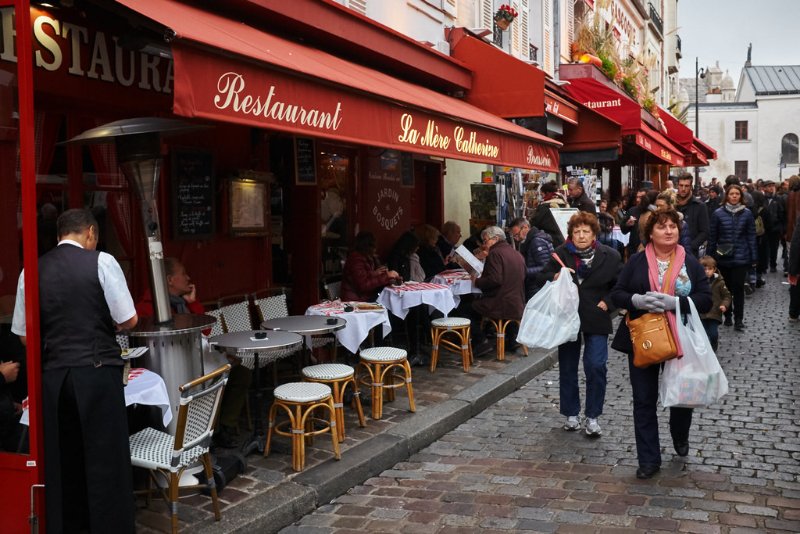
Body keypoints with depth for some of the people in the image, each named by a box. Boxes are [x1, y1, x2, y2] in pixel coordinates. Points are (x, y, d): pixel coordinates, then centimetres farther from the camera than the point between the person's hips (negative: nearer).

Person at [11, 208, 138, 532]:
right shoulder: (102, 262, -5)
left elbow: (24, 334, 10)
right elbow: (129, 320, -5)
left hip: (53, 374, 4)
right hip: (98, 372, -4)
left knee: (61, 458, 15)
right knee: (105, 458, 4)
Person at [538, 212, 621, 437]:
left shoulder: (610, 256, -5)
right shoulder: (561, 253, -3)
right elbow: (542, 277, 4)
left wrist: (607, 302, -10)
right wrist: (555, 277, -16)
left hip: (596, 319, -2)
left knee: (596, 366, -8)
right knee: (567, 367, 10)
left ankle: (592, 416, 8)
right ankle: (571, 414, 25)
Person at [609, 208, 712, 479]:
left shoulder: (691, 263, 1)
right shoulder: (636, 261, 1)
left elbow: (706, 300, -6)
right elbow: (616, 294, 0)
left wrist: (674, 302, -21)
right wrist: (637, 300, -21)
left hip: (680, 340, 0)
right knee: (644, 401, 4)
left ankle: (680, 437, 47)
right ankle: (649, 460, 15)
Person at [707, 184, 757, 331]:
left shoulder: (747, 213, 1)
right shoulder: (718, 213, -1)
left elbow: (751, 236, 2)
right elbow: (712, 237, 1)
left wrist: (754, 257, 0)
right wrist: (710, 257, 0)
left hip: (741, 258, 0)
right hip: (723, 258, 1)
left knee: (738, 288, -2)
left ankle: (738, 319, 5)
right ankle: (727, 316, 23)